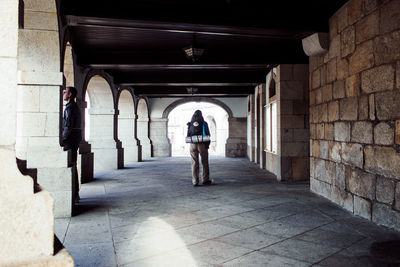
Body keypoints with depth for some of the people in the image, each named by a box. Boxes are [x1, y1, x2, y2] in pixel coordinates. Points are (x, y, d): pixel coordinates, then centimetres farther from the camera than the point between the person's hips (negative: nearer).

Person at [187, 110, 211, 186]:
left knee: (194, 163, 4)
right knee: (204, 163, 10)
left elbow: (188, 135, 7)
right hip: (202, 145, -2)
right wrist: (207, 144, 5)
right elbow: (208, 135, -3)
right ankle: (205, 180, 16)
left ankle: (195, 181, 3)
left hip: (192, 145, 2)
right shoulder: (204, 123, -2)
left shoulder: (190, 124, 5)